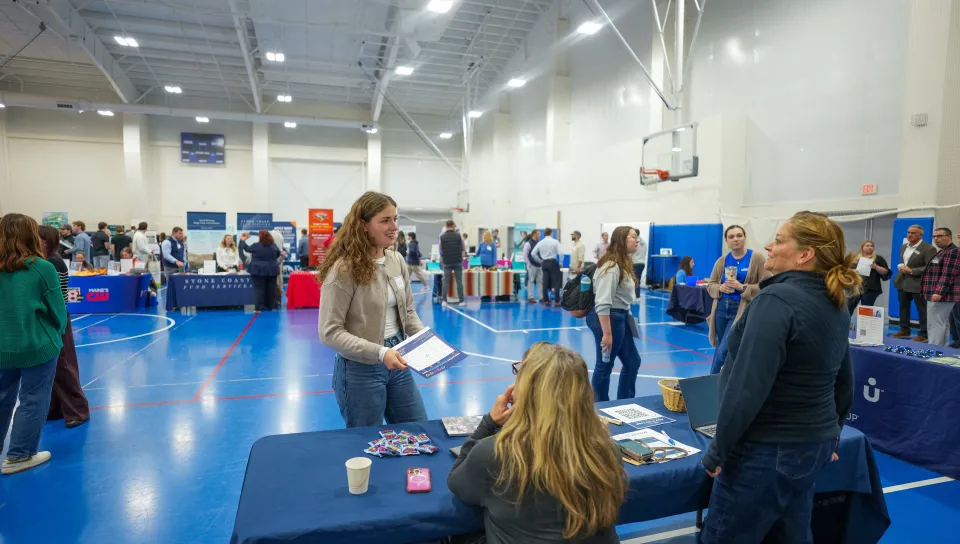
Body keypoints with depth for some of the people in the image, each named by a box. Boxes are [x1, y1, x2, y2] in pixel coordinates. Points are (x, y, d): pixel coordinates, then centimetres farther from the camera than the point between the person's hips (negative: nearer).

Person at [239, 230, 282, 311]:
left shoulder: (256, 246, -9)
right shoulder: (274, 246, 1)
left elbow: (246, 248, 6)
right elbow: (278, 254, 16)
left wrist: (242, 240, 22)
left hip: (259, 270, -3)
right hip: (272, 270, 3)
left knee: (259, 289, 0)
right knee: (271, 289, 8)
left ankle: (259, 307, -4)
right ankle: (271, 306, 13)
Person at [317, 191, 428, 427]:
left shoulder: (397, 260, 2)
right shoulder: (344, 269, -19)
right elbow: (330, 332, -20)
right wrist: (379, 352, -28)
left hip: (397, 361, 6)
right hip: (360, 370, -6)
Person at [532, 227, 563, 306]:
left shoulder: (540, 242, 5)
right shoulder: (555, 241, -6)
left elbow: (533, 253, 3)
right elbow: (560, 253, -16)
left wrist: (540, 261, 12)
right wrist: (561, 263, -3)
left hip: (544, 263, 4)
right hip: (553, 262, -4)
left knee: (545, 283, 8)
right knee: (556, 282, 1)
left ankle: (546, 301, 11)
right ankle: (556, 301, 0)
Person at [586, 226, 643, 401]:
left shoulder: (624, 263, 12)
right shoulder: (611, 266, -21)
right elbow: (603, 303, -27)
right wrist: (607, 333, -28)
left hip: (619, 318, 11)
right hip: (608, 319, -11)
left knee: (633, 361, 19)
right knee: (605, 366, 3)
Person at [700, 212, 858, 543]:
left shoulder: (777, 299, -22)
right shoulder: (836, 306, 5)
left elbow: (748, 386, -27)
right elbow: (844, 384, 15)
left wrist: (718, 450, -17)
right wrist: (830, 436, 27)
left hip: (767, 451, -9)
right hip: (814, 446, 9)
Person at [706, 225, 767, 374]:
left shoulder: (757, 258, -4)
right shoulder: (722, 261, 7)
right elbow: (710, 285, 13)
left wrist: (742, 287, -18)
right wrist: (720, 288, -7)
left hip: (741, 310, -4)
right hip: (721, 308, 4)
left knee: (723, 351, -9)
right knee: (721, 349, 11)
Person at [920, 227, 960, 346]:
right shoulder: (942, 252, 20)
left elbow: (948, 275, -22)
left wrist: (939, 292, -27)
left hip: (942, 295, -11)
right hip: (939, 295, 11)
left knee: (936, 324, -12)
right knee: (943, 324, 13)